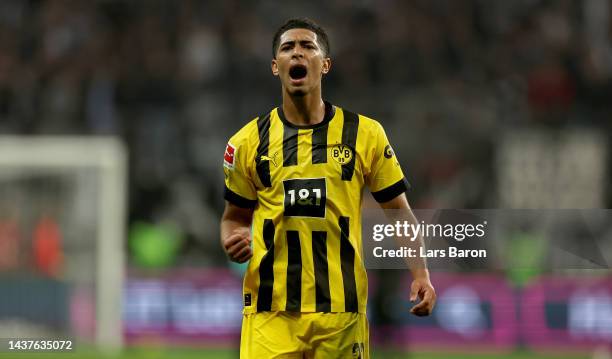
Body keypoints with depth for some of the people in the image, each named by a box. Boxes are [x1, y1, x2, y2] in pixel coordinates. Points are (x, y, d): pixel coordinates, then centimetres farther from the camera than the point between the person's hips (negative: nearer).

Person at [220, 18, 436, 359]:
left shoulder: (364, 134, 4)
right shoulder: (249, 141, 6)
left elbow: (399, 213, 9)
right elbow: (236, 216, 17)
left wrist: (420, 274, -3)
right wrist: (232, 241, -5)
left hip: (341, 307, 0)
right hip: (271, 311, 0)